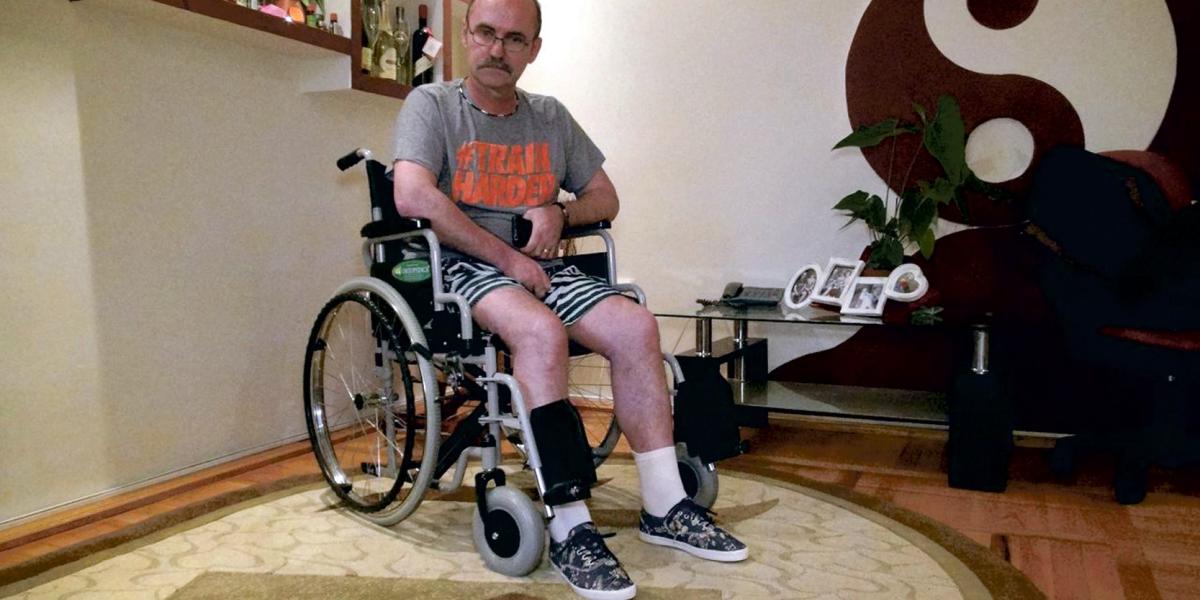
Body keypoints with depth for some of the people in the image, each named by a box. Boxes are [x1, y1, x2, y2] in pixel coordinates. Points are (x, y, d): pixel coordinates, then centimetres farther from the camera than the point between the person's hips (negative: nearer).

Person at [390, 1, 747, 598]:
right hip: (463, 265, -5)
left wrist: (558, 213, -4)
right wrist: (506, 256, -18)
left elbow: (605, 197, 19)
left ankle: (663, 507, -10)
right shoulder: (431, 104, 1)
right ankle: (569, 529, -30)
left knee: (636, 326, -19)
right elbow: (412, 196, -16)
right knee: (541, 330, -36)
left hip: (542, 266, 5)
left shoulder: (551, 116, 16)